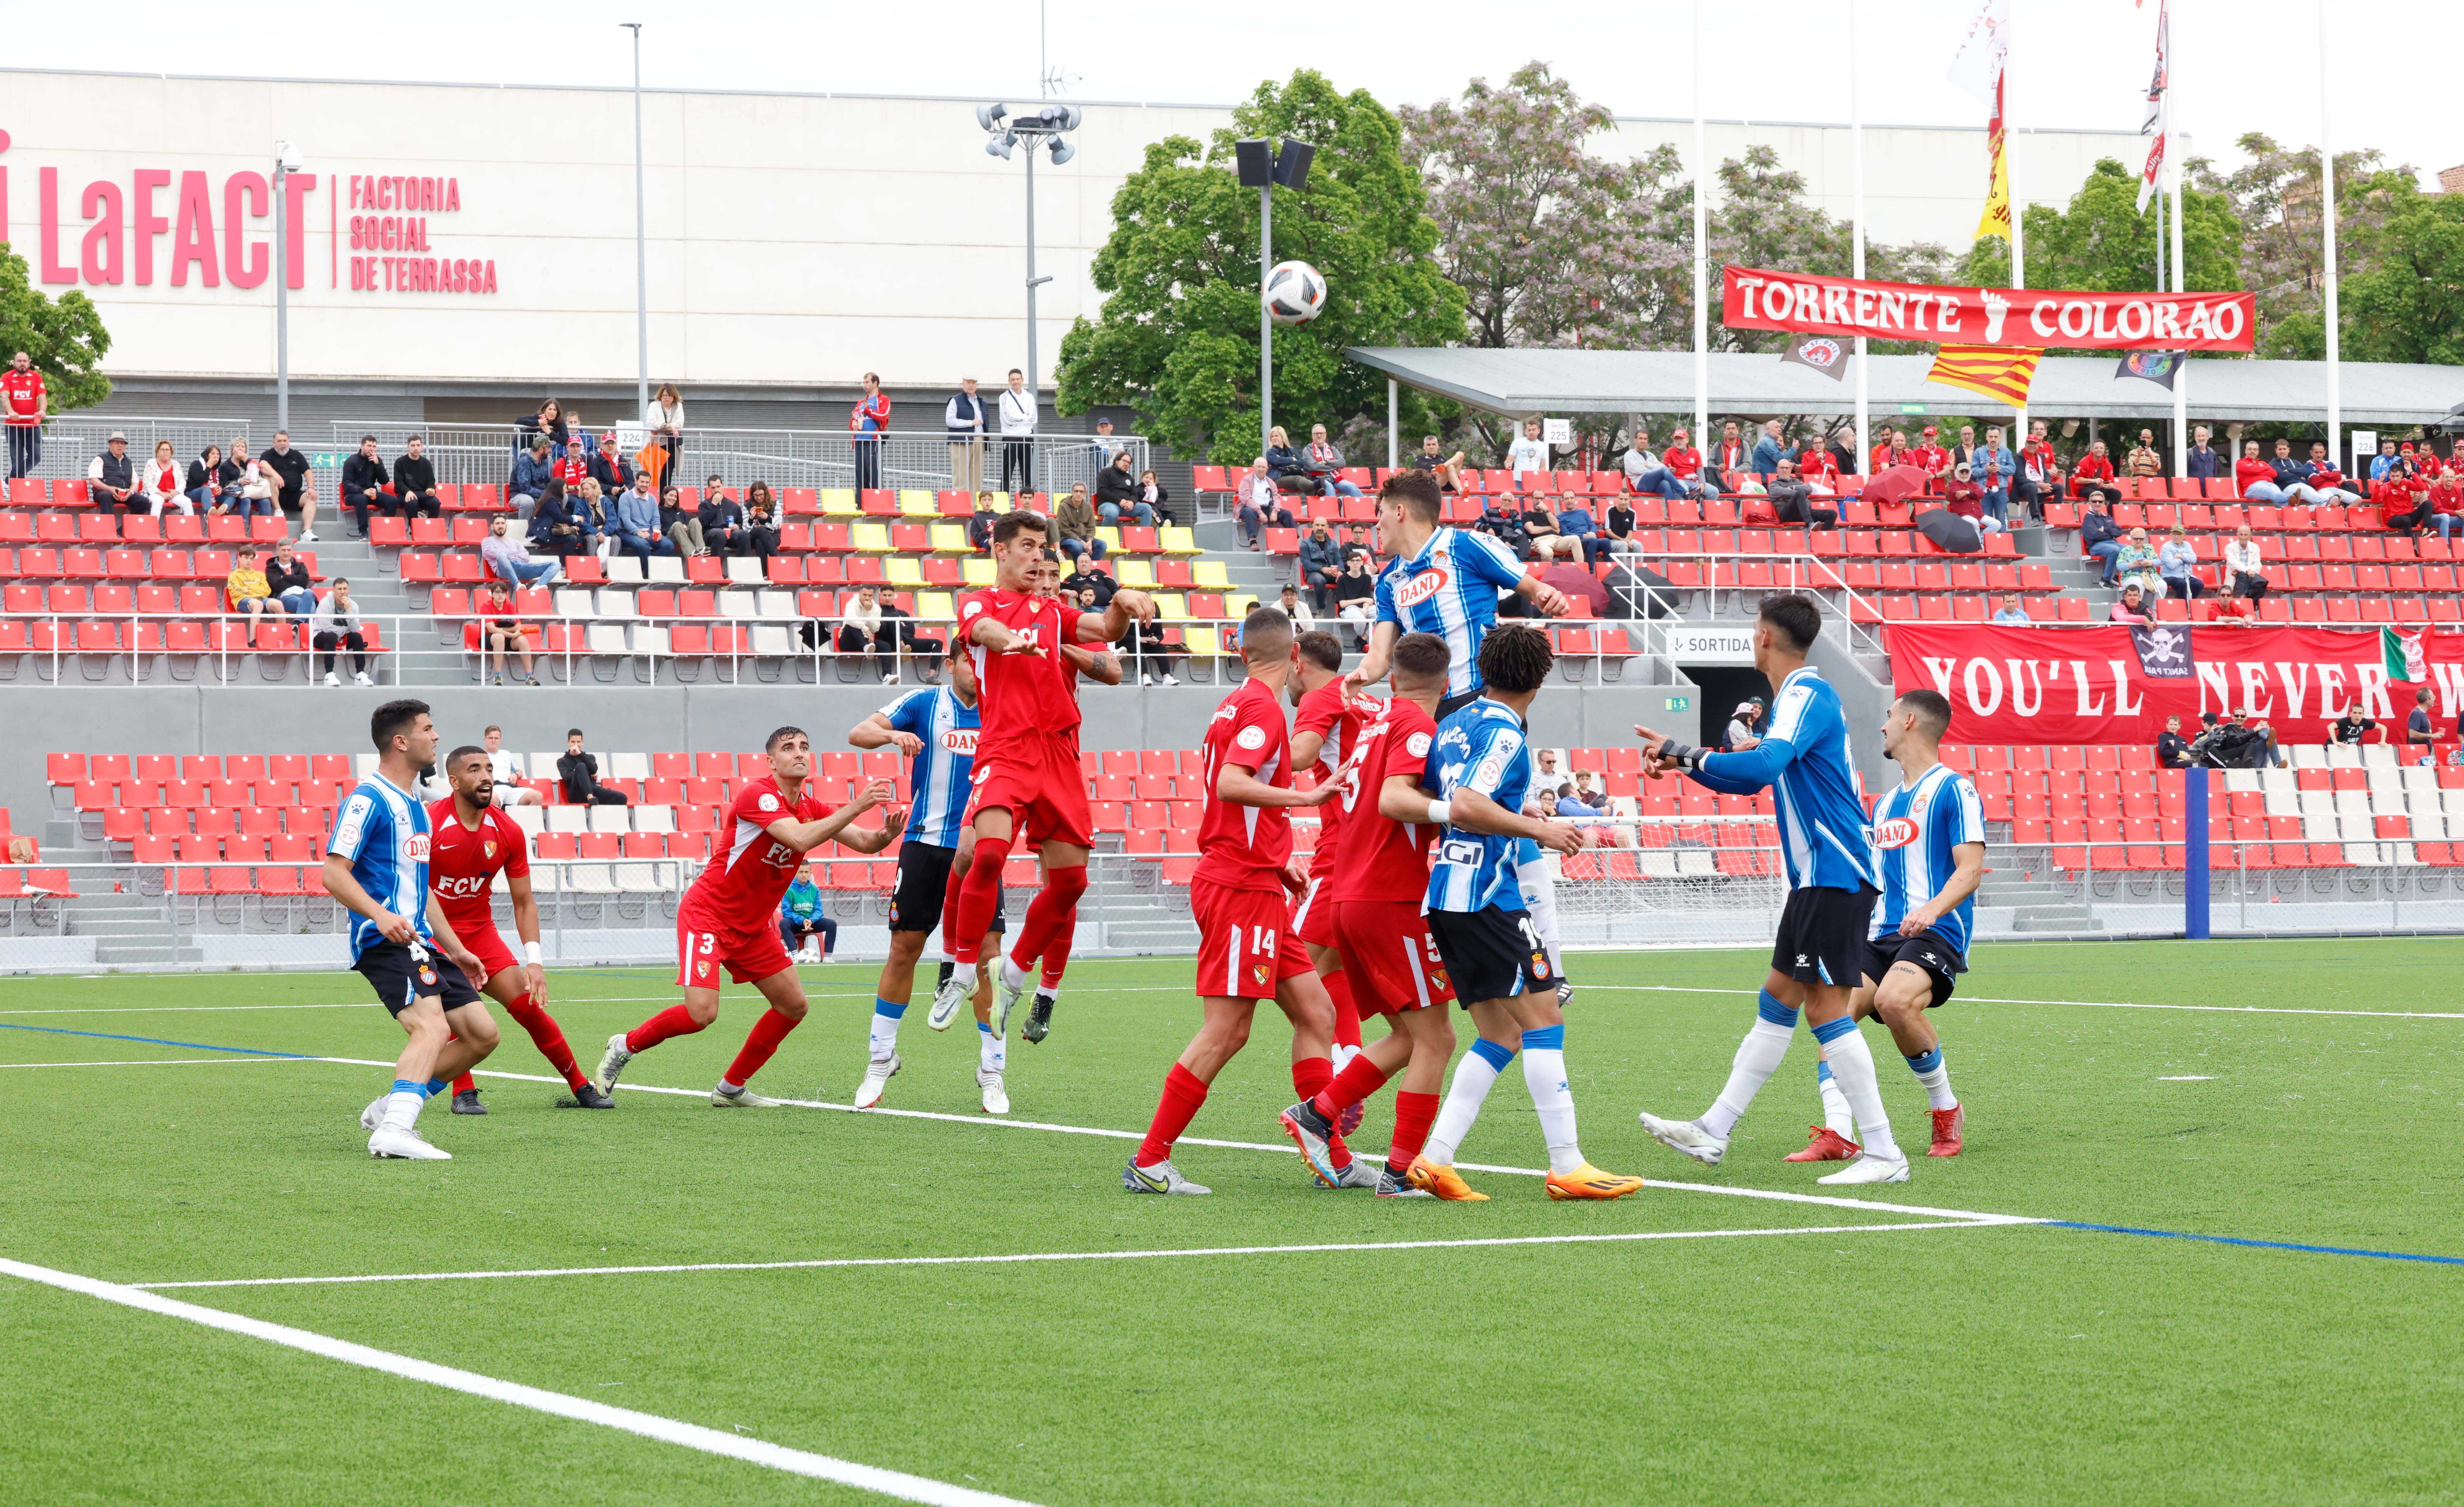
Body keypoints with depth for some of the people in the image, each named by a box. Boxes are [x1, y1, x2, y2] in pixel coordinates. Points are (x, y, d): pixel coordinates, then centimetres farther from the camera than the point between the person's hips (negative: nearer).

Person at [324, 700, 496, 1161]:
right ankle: (394, 1131, -40)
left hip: (420, 941, 10)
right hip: (386, 943, -10)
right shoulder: (369, 799, -8)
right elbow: (334, 873, -15)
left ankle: (389, 1109, 10)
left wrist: (456, 949, 29)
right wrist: (380, 915, -28)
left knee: (482, 1033, 4)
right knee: (433, 1027, -29)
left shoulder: (414, 806, 22)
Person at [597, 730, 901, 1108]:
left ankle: (732, 1089, 17)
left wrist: (886, 833, -23)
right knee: (702, 1013, -21)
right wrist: (856, 807, -35)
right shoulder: (758, 794, -21)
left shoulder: (813, 808, 4)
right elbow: (800, 839, -34)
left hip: (753, 926, 8)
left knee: (793, 1006, 5)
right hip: (708, 916, -8)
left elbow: (865, 843, 0)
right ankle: (625, 1046, 4)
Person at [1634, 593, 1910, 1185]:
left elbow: (1764, 764, -31)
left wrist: (1685, 755, -22)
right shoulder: (1792, 698, 17)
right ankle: (1713, 1131, 18)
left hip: (1836, 875, -10)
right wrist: (1682, 761, 17)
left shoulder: (1808, 696, -15)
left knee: (1827, 1010, -10)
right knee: (1778, 999, 13)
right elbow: (1752, 779, 28)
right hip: (1817, 876, 10)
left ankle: (1882, 1153, -8)